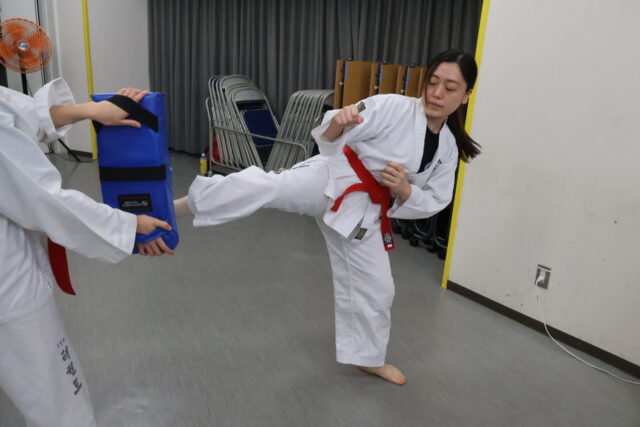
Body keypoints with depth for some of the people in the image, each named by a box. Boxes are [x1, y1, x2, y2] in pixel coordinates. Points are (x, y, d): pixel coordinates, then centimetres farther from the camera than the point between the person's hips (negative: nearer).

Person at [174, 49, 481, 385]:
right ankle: (177, 207, -26)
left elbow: (434, 202, 9)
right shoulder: (393, 107, -11)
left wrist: (405, 190, -13)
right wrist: (336, 123, -40)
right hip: (332, 181, -4)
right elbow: (330, 138, -15)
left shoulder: (448, 148, 6)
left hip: (363, 210, 5)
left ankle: (368, 358, 35)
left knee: (374, 288, 13)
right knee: (265, 186, -31)